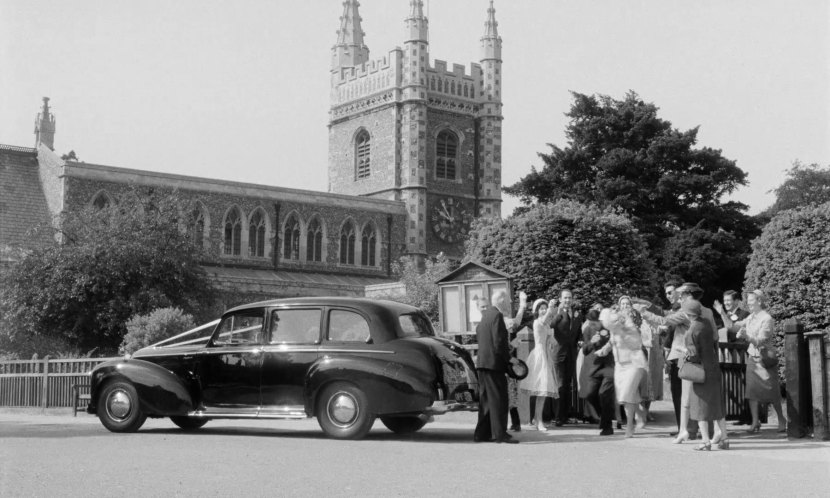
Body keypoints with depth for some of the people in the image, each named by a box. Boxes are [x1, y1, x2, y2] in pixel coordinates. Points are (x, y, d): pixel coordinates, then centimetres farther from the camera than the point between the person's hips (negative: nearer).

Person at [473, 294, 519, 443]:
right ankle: (500, 434, -8)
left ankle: (482, 433, 16)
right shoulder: (496, 315, -11)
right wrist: (508, 358, -10)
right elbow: (498, 341, -18)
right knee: (499, 399, -7)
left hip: (482, 364, 9)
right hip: (494, 363, -9)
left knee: (486, 399, 13)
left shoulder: (483, 319, 17)